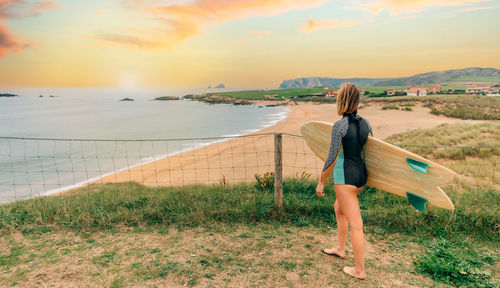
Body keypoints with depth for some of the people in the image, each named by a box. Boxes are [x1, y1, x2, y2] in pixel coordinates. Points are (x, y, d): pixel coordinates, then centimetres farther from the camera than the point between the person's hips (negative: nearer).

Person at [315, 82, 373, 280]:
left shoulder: (339, 126, -18)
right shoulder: (365, 123, 4)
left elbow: (332, 158, -18)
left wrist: (321, 182, -7)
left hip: (345, 178, -8)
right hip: (361, 175, 8)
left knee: (355, 225, 2)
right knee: (338, 208, 28)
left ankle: (359, 270, 17)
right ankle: (340, 249, 44)